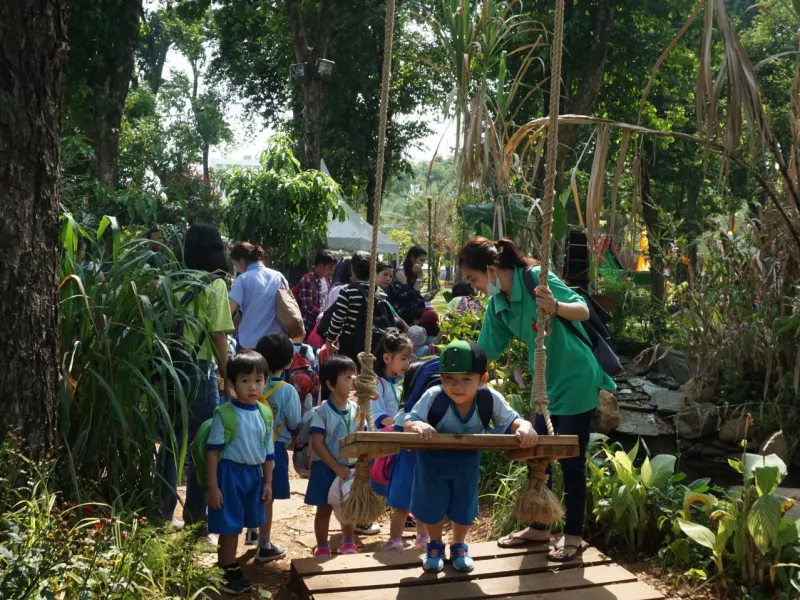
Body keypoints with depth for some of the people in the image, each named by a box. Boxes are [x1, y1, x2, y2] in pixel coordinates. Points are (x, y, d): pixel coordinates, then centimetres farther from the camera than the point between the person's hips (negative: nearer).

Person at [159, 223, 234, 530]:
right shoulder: (215, 284, -7)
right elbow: (218, 335, -10)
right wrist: (227, 375, -2)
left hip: (171, 364, 5)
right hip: (199, 367, -5)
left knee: (171, 439, 13)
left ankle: (164, 510, 19)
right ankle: (196, 511, 13)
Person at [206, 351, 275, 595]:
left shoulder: (265, 414, 3)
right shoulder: (224, 414, -14)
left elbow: (268, 453, 10)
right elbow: (213, 452, -12)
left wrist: (268, 483, 10)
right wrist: (212, 486, -14)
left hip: (254, 474, 5)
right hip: (230, 474, -5)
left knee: (236, 526, 17)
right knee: (229, 527, 4)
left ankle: (230, 570, 30)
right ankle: (226, 573, 20)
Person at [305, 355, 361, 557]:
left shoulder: (357, 409, -1)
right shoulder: (322, 412, -16)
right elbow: (317, 444, -17)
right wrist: (337, 468, -19)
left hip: (351, 467, 4)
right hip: (326, 468, -4)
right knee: (324, 510, 7)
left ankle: (348, 543, 35)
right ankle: (322, 548, 22)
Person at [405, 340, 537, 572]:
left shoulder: (491, 400, -29)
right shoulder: (433, 397, -35)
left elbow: (512, 420, -19)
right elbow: (409, 422, -31)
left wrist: (525, 427, -43)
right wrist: (417, 426, -55)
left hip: (467, 460, 2)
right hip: (433, 458, -2)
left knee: (464, 506, 17)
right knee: (433, 505, 14)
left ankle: (459, 545, 45)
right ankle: (435, 545, 43)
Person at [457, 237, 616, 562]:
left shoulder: (537, 278, -20)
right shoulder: (497, 303, 2)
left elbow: (583, 311, -24)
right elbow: (486, 350, 7)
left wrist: (555, 307, -44)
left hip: (575, 383, -8)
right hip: (547, 386, 8)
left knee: (571, 461, 1)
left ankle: (574, 537, 15)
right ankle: (539, 528, 28)